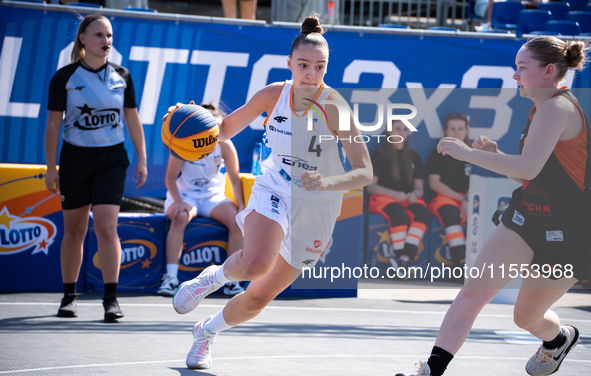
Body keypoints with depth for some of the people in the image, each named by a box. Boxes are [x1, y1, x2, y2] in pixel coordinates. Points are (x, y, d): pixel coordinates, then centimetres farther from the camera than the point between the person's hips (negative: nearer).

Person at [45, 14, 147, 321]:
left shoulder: (121, 76, 4)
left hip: (112, 160, 1)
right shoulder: (65, 77, -3)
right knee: (74, 230, 6)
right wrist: (51, 168, -5)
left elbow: (133, 120, 10)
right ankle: (69, 296, 21)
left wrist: (141, 160, 7)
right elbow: (53, 124, -2)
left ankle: (111, 299, -10)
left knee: (106, 227, -12)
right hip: (75, 159, -1)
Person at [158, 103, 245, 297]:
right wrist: (178, 201, -29)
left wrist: (241, 206, -17)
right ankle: (171, 277, -37)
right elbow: (171, 177, -11)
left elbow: (235, 179, -2)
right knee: (180, 218, -36)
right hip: (185, 194, -2)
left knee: (237, 220, -26)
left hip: (213, 196, 2)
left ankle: (232, 281, -23)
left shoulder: (225, 145, -7)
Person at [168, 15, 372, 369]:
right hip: (274, 192, 1)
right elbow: (224, 130, 4)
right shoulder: (273, 94, -10)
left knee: (258, 299, 9)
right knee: (255, 264, -34)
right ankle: (214, 275, 1)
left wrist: (327, 183, -38)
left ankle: (208, 330, 39)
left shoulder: (334, 106, -20)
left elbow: (365, 172, -20)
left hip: (314, 211, 0)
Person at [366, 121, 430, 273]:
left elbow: (419, 188, 17)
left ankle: (405, 259, -43)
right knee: (398, 213, -38)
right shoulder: (379, 154, 8)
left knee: (422, 213, -32)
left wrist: (415, 194, -9)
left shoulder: (414, 157, 20)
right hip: (383, 198, -3)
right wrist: (395, 194, -15)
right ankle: (400, 257, -40)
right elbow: (370, 186, 1)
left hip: (409, 199, 3)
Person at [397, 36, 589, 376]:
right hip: (526, 218, 8)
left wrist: (467, 153, -24)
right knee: (475, 290, -10)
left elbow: (529, 168, -30)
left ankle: (559, 338, 44)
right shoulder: (542, 110, 12)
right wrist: (495, 156, 3)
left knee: (527, 318, 9)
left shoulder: (557, 108, -19)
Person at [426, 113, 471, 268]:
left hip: (469, 199, 3)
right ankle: (462, 262, -48)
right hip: (443, 198, -3)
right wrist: (460, 198, -8)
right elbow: (434, 183, 0)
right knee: (451, 213, -37)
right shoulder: (438, 153, 8)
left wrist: (467, 201, -14)